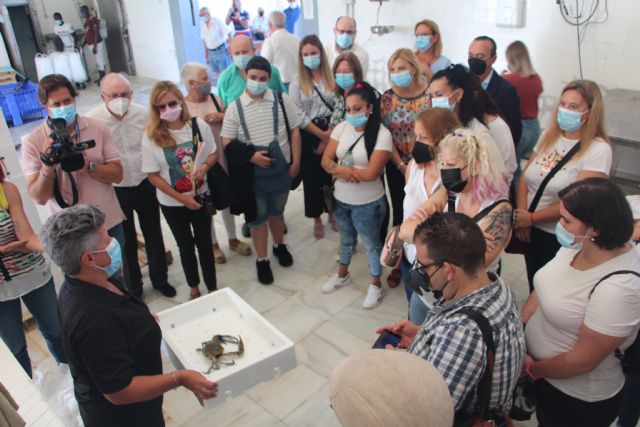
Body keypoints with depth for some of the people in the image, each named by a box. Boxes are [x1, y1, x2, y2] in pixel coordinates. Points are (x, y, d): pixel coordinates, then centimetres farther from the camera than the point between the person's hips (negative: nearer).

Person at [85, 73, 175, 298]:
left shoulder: (143, 113, -7)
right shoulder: (92, 120, -17)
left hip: (145, 184, 2)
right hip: (115, 191, -2)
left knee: (154, 235, 16)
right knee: (126, 241, 15)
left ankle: (159, 279, 38)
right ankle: (133, 286, 36)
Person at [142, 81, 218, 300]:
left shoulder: (198, 125, -12)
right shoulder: (151, 136, -16)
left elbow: (213, 153, 2)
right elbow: (153, 176, -12)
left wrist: (205, 165, -21)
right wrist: (182, 198, -16)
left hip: (201, 196, 1)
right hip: (172, 203, 0)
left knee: (205, 243, 13)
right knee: (186, 246, 17)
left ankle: (212, 288, 32)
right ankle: (194, 287, 39)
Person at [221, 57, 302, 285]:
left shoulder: (281, 100, -4)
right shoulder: (235, 108, -6)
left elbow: (294, 131, 1)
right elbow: (228, 143, -6)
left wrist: (296, 162, -4)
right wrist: (251, 156, -20)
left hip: (281, 170, 1)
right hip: (253, 174, -1)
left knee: (277, 212, 21)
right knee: (257, 217, 10)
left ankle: (280, 246, 46)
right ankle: (262, 260, 26)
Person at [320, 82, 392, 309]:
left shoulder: (382, 134, -20)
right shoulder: (341, 128, -4)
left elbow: (371, 173, -26)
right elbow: (326, 160, -6)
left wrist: (338, 168, -17)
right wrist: (342, 170, -27)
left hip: (368, 204, -5)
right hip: (341, 199, 5)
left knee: (371, 244, 14)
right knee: (346, 239, 25)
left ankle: (376, 285, 35)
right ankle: (342, 274, 48)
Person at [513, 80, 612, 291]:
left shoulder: (599, 149, -16)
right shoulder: (548, 135, 3)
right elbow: (525, 178, 3)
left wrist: (531, 218, -14)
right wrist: (520, 216, -9)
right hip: (531, 230, 5)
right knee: (534, 288, 21)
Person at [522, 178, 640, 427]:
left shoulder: (618, 288, -33)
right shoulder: (578, 245, -11)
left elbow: (582, 360, -26)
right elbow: (540, 293, -1)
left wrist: (533, 370, -11)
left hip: (578, 400, -6)